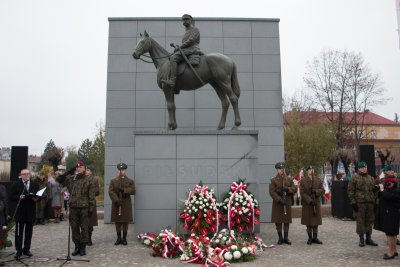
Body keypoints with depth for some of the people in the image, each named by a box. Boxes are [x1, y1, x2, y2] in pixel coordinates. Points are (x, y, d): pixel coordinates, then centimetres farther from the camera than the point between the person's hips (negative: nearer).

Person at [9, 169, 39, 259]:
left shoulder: (35, 184, 7)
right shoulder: (15, 184, 0)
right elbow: (11, 197, -3)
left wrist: (36, 199, -12)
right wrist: (19, 197, -20)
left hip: (31, 211, 2)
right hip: (20, 211, -2)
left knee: (29, 232, 9)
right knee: (19, 232, 2)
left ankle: (26, 249, 19)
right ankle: (19, 251, 9)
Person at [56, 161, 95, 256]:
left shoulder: (87, 181, 0)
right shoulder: (70, 179, 7)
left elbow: (91, 196, -1)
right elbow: (58, 179, 1)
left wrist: (91, 208, -8)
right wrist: (69, 171, -6)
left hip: (84, 208, -3)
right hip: (73, 207, 3)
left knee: (84, 228, 3)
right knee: (74, 228, 9)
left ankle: (83, 247, 13)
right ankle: (77, 246, 21)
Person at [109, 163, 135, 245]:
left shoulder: (130, 181, 7)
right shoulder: (113, 181, 8)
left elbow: (133, 191, -5)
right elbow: (111, 191, -4)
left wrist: (124, 190, -20)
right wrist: (116, 200, -17)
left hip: (126, 204, -1)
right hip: (116, 203, 1)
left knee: (125, 222, 2)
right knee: (117, 221, 5)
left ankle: (124, 238, 12)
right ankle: (118, 238, 16)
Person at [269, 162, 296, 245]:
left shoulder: (289, 180, 11)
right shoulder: (274, 180, -1)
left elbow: (294, 189, 3)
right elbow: (272, 192, -9)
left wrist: (287, 189, -17)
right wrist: (279, 200, -17)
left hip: (287, 203, 3)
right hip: (277, 203, -3)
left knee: (287, 221, 6)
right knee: (278, 221, 1)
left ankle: (286, 238, 15)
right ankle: (280, 238, 12)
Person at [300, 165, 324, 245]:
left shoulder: (318, 180, 8)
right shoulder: (303, 181, -4)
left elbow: (322, 190, 4)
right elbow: (302, 193, -9)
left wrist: (316, 191, -16)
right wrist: (309, 200, -18)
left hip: (316, 203, 3)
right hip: (307, 204, -3)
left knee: (316, 221, 7)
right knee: (309, 222, 3)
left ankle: (315, 237, 16)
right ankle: (310, 238, 13)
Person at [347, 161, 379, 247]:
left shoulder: (371, 178, 15)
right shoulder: (355, 178, -2)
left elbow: (374, 190, 24)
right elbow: (350, 190, -5)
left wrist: (374, 199, 10)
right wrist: (353, 201, -11)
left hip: (370, 203, 5)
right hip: (359, 203, -5)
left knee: (369, 220, 10)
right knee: (360, 221, -1)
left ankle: (368, 238, 21)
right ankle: (361, 239, 9)